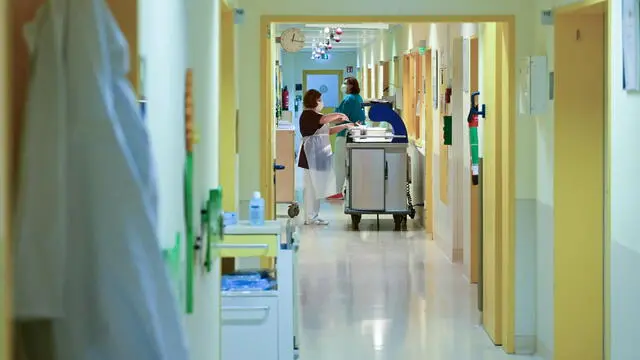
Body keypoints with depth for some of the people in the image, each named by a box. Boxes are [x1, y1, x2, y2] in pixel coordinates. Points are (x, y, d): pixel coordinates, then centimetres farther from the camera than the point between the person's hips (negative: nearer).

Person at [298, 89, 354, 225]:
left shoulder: (313, 115, 21)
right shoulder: (308, 114, -12)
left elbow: (328, 131, 23)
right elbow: (324, 119, -31)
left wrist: (345, 126, 13)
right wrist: (339, 115, -16)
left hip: (318, 156, 11)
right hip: (311, 154, -11)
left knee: (316, 187, 12)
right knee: (311, 187, -7)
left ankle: (313, 216, 17)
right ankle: (310, 218, -4)